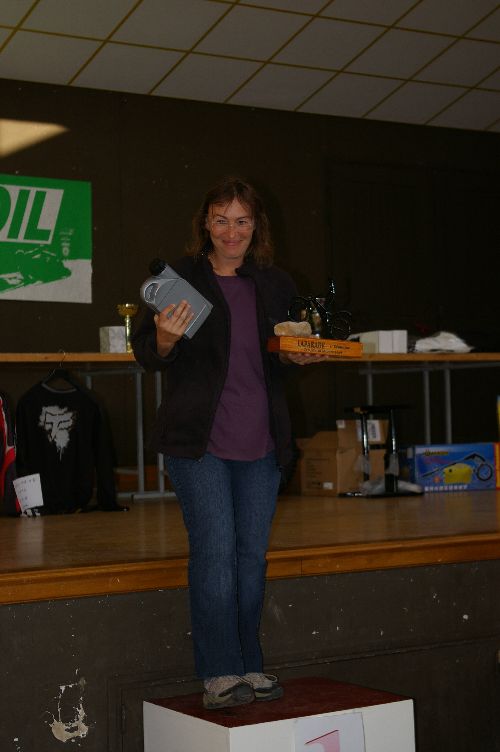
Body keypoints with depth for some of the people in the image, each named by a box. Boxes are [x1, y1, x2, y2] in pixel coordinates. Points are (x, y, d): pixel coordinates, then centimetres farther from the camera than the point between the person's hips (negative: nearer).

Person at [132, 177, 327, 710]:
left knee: (252, 552, 9)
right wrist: (164, 340, -22)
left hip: (260, 442, 5)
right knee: (215, 550, -9)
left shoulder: (275, 285, 13)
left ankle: (248, 666, 19)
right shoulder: (179, 277, -1)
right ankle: (219, 674, -2)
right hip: (198, 441, -4)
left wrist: (298, 357, 1)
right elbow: (145, 355, -1)